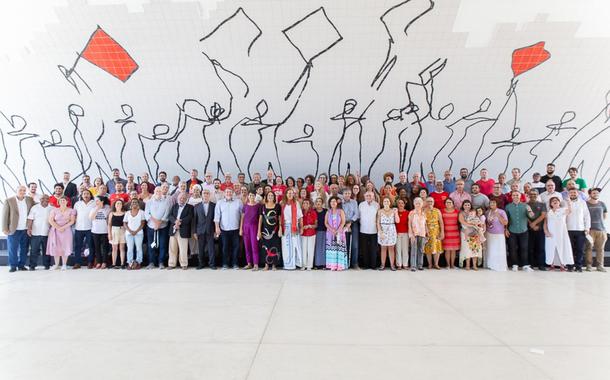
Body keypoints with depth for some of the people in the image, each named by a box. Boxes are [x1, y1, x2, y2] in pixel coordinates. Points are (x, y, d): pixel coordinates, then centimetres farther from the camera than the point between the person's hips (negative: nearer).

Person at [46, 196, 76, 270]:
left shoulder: (71, 211, 5)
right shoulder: (54, 210, 8)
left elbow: (72, 221, -3)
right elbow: (50, 220, -1)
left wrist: (63, 227, -15)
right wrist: (58, 228, -13)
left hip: (66, 231, -1)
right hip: (55, 231, 1)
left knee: (65, 247, -4)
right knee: (56, 247, 0)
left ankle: (64, 265, 3)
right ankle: (56, 264, 11)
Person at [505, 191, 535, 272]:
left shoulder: (525, 206, 4)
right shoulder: (508, 206, 4)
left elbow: (531, 216, -6)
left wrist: (530, 211, -27)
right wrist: (506, 229, 0)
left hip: (523, 231, 0)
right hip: (512, 231, 0)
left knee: (524, 248, 1)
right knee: (513, 248, 2)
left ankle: (525, 265, 7)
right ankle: (515, 265, 11)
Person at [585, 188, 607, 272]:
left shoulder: (602, 204, 11)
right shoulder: (585, 204, -1)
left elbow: (605, 215, 24)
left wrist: (599, 221, 17)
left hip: (601, 229, 3)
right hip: (590, 229, -3)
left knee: (600, 249, 4)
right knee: (589, 248, -4)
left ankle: (600, 265, 10)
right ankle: (588, 265, 1)